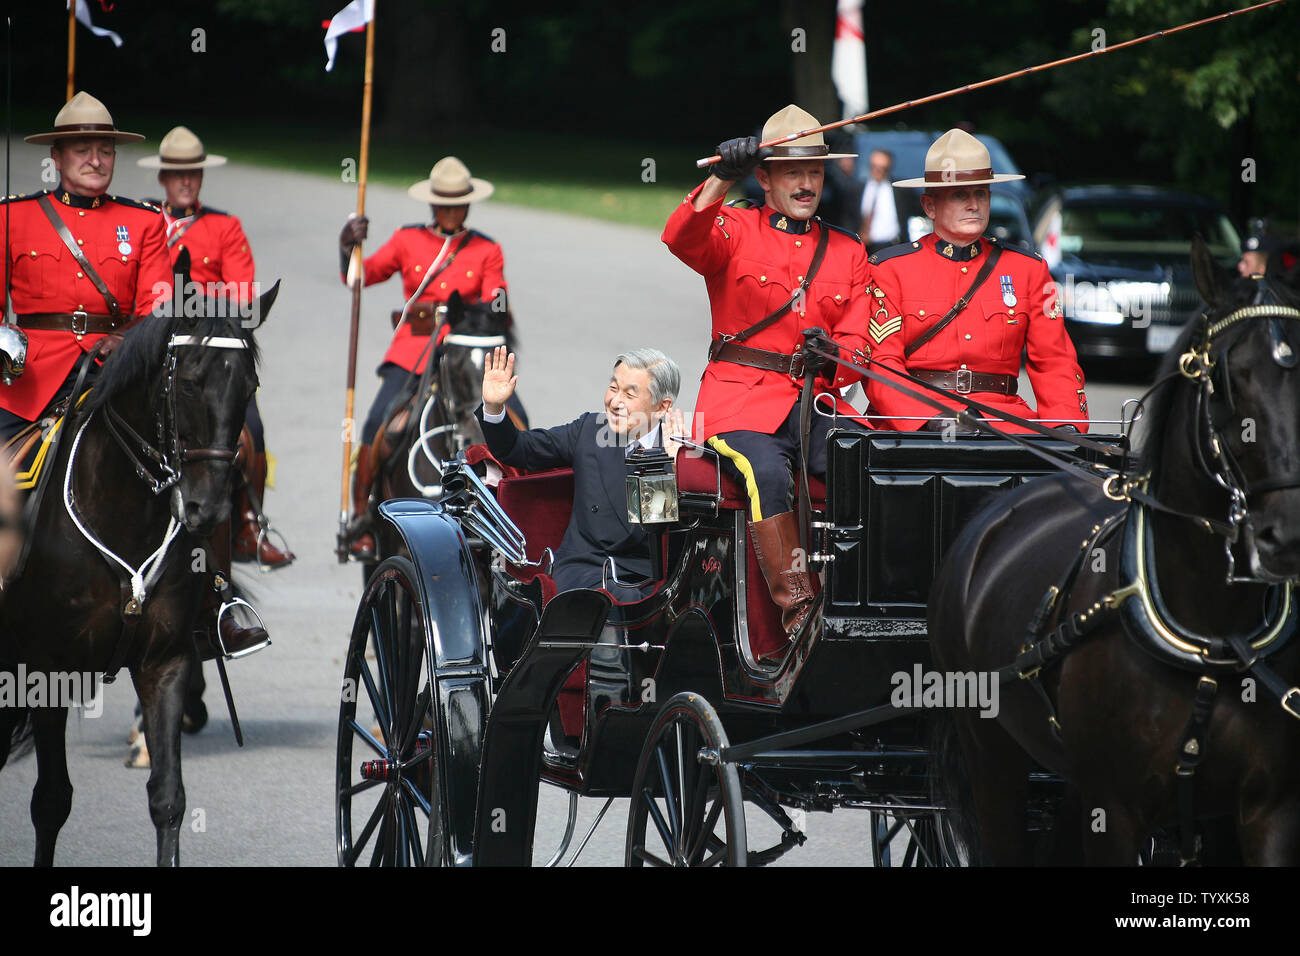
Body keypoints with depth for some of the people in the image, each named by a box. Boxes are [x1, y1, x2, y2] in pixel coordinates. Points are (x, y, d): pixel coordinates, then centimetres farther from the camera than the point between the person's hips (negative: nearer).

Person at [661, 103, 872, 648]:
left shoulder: (847, 253, 19)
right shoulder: (734, 231, 9)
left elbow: (857, 345, 11)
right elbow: (682, 239, -15)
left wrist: (832, 356, -14)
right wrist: (723, 178, -31)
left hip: (816, 400, 3)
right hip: (742, 399, -3)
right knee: (767, 471, -34)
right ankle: (797, 614, -33)